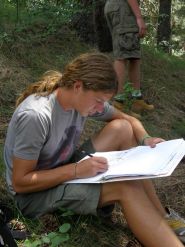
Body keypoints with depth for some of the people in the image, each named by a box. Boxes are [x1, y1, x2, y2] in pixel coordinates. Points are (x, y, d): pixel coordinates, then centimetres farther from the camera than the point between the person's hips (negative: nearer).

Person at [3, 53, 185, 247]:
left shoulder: (84, 98, -9)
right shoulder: (35, 116, -31)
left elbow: (128, 120, 6)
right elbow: (20, 183, -25)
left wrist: (145, 139, -15)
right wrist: (76, 170, -32)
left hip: (67, 171, 8)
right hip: (34, 193, -8)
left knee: (121, 128, -9)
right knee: (126, 188, -26)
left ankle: (161, 218, -6)